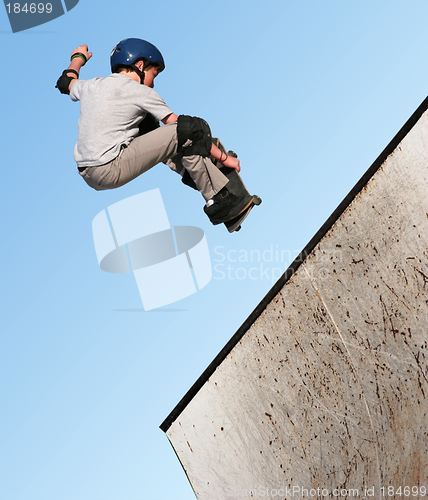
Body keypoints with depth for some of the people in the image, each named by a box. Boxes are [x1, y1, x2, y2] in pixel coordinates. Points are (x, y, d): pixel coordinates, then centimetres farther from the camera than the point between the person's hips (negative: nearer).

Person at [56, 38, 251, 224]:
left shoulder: (90, 86, 14)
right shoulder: (142, 93, -2)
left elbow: (67, 82, 37)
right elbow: (180, 126, -1)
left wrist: (78, 58, 58)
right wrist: (222, 157, 5)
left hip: (85, 173, 8)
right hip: (110, 172, -8)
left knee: (148, 125, 24)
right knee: (191, 129, -10)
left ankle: (195, 175, 17)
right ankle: (218, 202, -3)